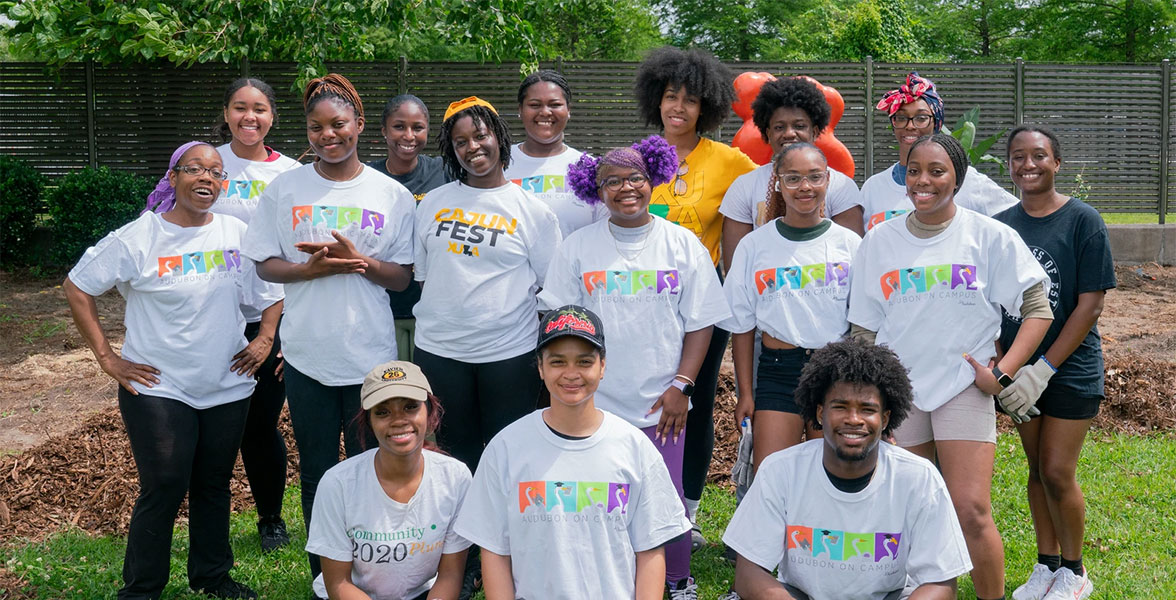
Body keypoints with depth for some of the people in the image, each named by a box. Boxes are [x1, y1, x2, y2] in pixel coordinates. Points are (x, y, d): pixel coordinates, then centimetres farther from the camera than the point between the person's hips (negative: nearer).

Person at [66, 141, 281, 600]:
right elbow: (77, 288, -2)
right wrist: (106, 357, -5)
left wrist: (263, 341, 2)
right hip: (157, 387, -3)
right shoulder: (138, 238, -8)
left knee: (214, 486, 13)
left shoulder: (240, 235, 2)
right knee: (163, 489, -5)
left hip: (227, 387, 4)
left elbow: (272, 294, 15)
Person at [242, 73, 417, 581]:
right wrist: (311, 269, -16)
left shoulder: (391, 195, 1)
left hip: (371, 355, -1)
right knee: (316, 472, 10)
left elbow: (403, 277, 1)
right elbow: (265, 265, 3)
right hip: (307, 354, 1)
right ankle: (324, 580, 25)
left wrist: (360, 261, -18)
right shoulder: (284, 188, 3)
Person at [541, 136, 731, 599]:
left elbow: (700, 321, 4)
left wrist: (681, 386, -4)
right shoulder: (578, 247, 4)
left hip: (661, 404, 0)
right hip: (594, 402, 1)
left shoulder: (682, 244, 4)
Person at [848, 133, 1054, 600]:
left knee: (971, 512, -10)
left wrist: (1003, 374, -8)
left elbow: (1037, 309, 0)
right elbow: (864, 328, 12)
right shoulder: (879, 241, 7)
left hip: (963, 386, -2)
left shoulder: (990, 236, 0)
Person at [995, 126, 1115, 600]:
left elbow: (1090, 304, -12)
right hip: (1021, 369, 4)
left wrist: (1044, 368, -16)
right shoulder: (1000, 226, 2)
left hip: (1071, 368, -4)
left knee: (1057, 472, -3)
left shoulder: (1083, 220, -10)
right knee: (1036, 468, 12)